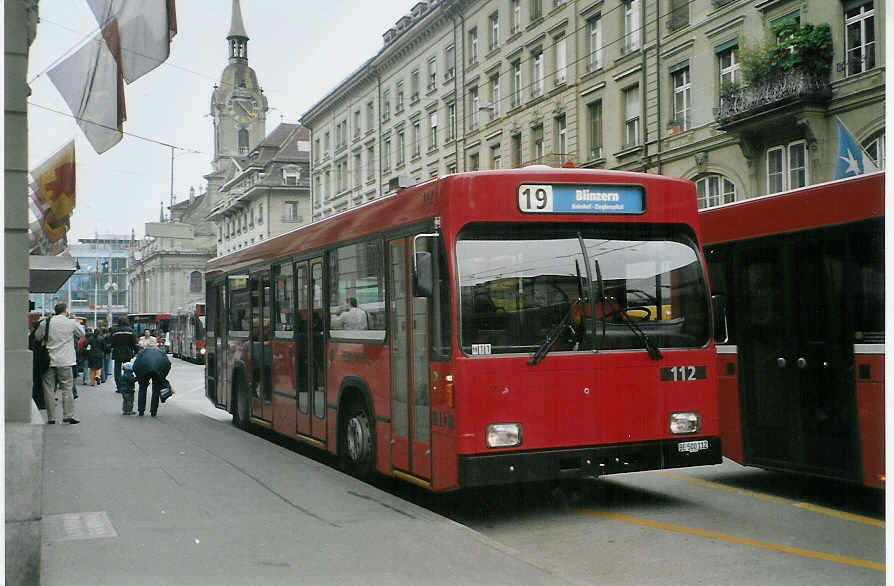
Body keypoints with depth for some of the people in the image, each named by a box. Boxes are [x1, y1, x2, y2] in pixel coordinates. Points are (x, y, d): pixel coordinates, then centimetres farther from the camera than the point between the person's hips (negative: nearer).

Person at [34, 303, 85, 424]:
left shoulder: (47, 323, 0)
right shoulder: (71, 323, -4)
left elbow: (36, 336, 11)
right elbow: (82, 333, 12)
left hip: (49, 361, 2)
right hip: (65, 361, -2)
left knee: (49, 389, 6)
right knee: (67, 388, 4)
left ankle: (51, 417, 7)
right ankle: (68, 415, 1)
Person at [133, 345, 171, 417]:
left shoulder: (142, 351, 34)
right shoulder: (161, 352, 35)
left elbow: (135, 365, 20)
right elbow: (168, 364, 18)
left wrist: (139, 378, 26)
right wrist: (163, 377, 23)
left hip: (144, 368, 0)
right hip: (159, 368, 0)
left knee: (142, 388, 20)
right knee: (156, 389, 18)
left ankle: (140, 411, 21)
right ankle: (153, 412, 18)